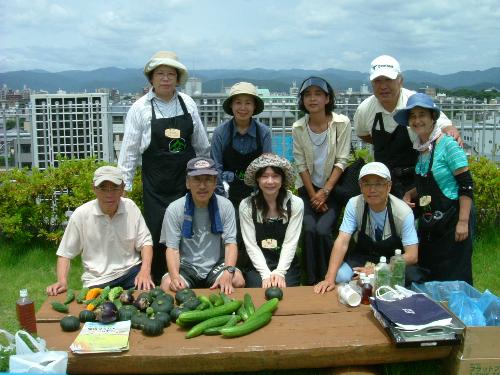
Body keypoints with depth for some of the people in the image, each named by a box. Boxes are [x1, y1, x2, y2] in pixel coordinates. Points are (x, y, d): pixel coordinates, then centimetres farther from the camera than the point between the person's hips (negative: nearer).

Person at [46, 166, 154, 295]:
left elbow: (145, 242, 2)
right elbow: (65, 254, 1)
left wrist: (145, 272, -14)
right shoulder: (80, 215, -8)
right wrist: (62, 282, -14)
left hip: (131, 270, 1)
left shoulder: (131, 208, -3)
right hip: (97, 281, -1)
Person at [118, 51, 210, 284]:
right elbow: (130, 150, -2)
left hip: (187, 178, 3)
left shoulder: (188, 103, 4)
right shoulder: (140, 108, -3)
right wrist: (124, 186, -3)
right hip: (156, 183, -2)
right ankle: (157, 284, 15)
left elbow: (201, 145, 12)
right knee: (158, 234, -2)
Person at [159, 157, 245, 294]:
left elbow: (230, 243, -7)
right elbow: (172, 248, -8)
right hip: (186, 267, -1)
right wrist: (175, 276, -27)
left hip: (217, 265, 1)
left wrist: (228, 273, -26)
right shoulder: (174, 209, -7)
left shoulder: (225, 206, -5)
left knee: (238, 281, -27)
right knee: (168, 285, -30)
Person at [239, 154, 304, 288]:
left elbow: (290, 243, -8)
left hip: (286, 264, 0)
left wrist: (279, 272, -19)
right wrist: (266, 274, -19)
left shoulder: (296, 204, -5)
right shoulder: (246, 206, -5)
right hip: (257, 265, 0)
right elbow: (251, 245, -8)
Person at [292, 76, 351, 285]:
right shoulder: (298, 128, -2)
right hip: (308, 188, 2)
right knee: (309, 229, -21)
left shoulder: (342, 123, -8)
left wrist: (324, 192, -13)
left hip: (333, 188, -1)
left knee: (322, 230, -22)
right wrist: (313, 196, -8)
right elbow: (301, 165, -2)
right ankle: (311, 282, -6)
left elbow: (341, 162, -9)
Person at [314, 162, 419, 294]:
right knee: (340, 276, -29)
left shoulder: (403, 211, -21)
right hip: (363, 255, 1)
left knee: (411, 276, -32)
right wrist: (330, 278, -35)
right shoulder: (354, 204, -17)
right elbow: (342, 242, -23)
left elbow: (412, 256, -22)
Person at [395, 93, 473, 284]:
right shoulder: (420, 148, 9)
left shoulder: (447, 145, -12)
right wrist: (410, 194, 3)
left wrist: (463, 222, -19)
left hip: (450, 221, -7)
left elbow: (466, 186, -15)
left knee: (452, 280, -1)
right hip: (428, 224, 7)